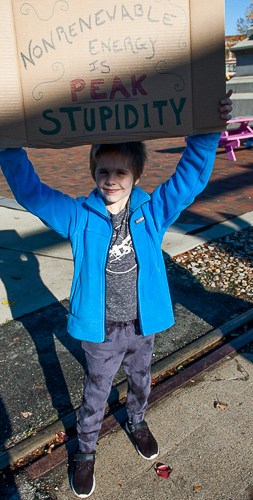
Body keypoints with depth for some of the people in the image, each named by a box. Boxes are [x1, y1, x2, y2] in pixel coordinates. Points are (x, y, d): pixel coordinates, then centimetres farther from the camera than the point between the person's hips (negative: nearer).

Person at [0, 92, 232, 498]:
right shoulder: (79, 217, -14)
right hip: (100, 330, -2)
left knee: (140, 380, 28)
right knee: (95, 394, 18)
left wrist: (207, 132, -30)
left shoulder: (152, 211, -11)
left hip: (143, 325, 2)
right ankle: (86, 451, 45)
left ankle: (137, 422, 60)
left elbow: (192, 175, -16)